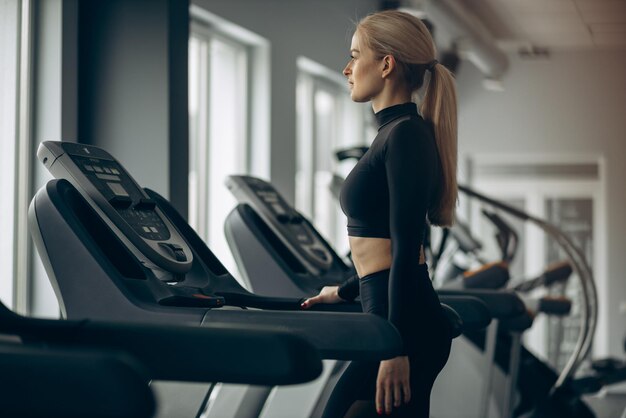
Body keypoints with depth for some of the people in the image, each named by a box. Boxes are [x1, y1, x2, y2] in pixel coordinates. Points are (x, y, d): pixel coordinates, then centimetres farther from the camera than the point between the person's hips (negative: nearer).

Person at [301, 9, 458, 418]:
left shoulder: (406, 135, -12)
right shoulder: (397, 132, 17)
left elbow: (407, 252, -19)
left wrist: (396, 350, -22)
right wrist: (345, 291, 37)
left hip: (406, 325, -10)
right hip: (395, 318, 10)